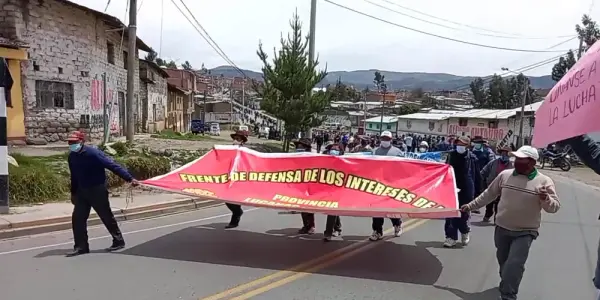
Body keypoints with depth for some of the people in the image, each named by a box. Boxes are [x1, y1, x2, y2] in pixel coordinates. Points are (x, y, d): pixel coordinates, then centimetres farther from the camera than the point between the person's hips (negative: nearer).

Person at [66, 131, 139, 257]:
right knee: (77, 218, 2)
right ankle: (81, 247, 13)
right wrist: (73, 193, 19)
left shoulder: (93, 153, -21)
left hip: (97, 190, -7)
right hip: (82, 191, 7)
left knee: (107, 217, 3)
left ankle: (119, 241, 18)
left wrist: (130, 178, -31)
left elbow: (113, 166, -25)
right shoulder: (72, 156, 2)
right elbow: (74, 176, 16)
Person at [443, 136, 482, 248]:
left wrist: (477, 192, -2)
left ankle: (465, 232, 34)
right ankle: (451, 236, 11)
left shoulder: (472, 158, -6)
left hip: (467, 190, -2)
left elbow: (477, 176, -2)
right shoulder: (451, 155, 1)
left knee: (464, 213, 7)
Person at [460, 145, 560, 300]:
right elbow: (489, 194, 9)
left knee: (514, 265, -12)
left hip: (525, 232, -4)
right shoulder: (505, 175, -2)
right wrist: (471, 205, 9)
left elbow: (554, 207, -12)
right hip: (502, 228, 4)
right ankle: (507, 284, 44)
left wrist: (545, 199, -34)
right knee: (503, 261, 18)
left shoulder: (544, 181, -11)